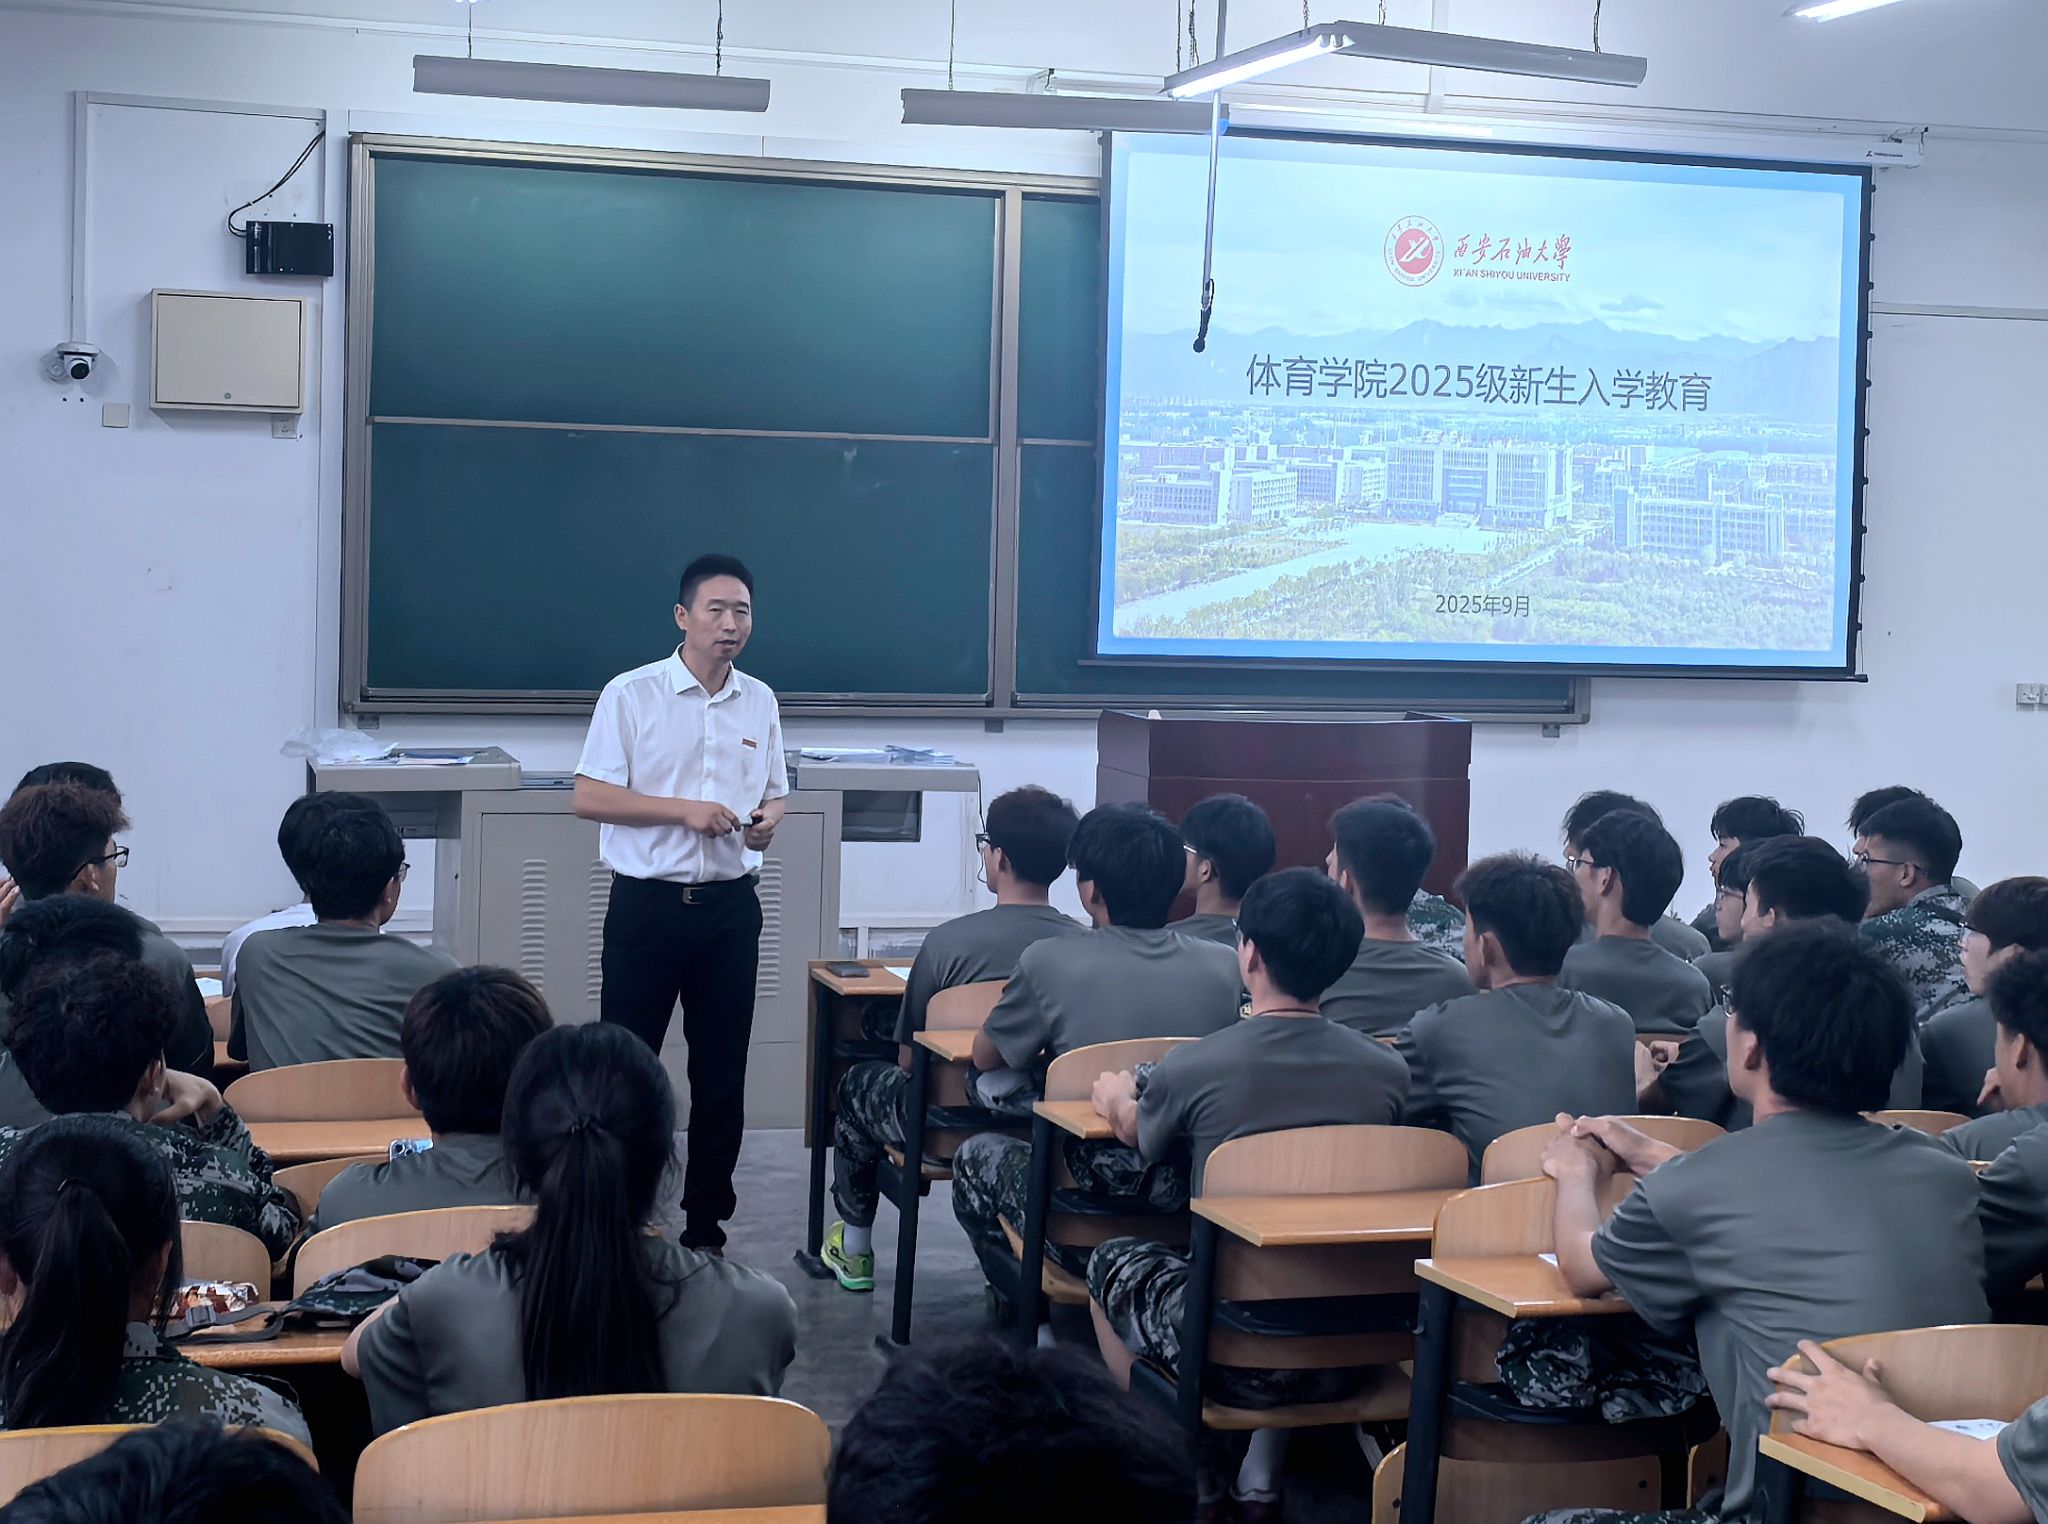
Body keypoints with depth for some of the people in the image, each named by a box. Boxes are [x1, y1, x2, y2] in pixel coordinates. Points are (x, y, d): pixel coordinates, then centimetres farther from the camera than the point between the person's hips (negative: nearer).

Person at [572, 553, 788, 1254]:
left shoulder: (760, 702, 10)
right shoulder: (631, 694, -4)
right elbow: (589, 797, -8)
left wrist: (766, 821, -5)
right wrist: (683, 810, -17)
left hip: (730, 905, 4)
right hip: (648, 900, -4)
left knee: (721, 1070, 7)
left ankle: (706, 1227, 17)